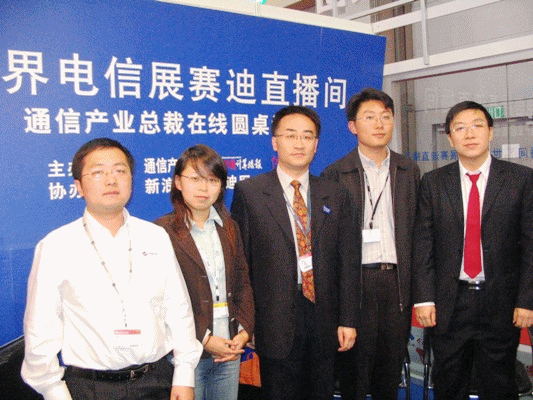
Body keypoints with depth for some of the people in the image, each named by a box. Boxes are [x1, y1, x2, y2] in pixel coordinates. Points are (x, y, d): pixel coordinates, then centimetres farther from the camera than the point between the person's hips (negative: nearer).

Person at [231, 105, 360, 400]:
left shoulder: (335, 195, 8)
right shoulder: (249, 192, -2)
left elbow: (347, 261, 7)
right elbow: (240, 261, -2)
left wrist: (348, 320, 2)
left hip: (324, 322, 3)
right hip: (275, 323, -3)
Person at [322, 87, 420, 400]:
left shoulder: (409, 171, 10)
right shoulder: (336, 174, 0)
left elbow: (416, 230, 10)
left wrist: (415, 285, 5)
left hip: (397, 279, 3)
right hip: (356, 279, -3)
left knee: (392, 361, 13)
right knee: (355, 360, 5)